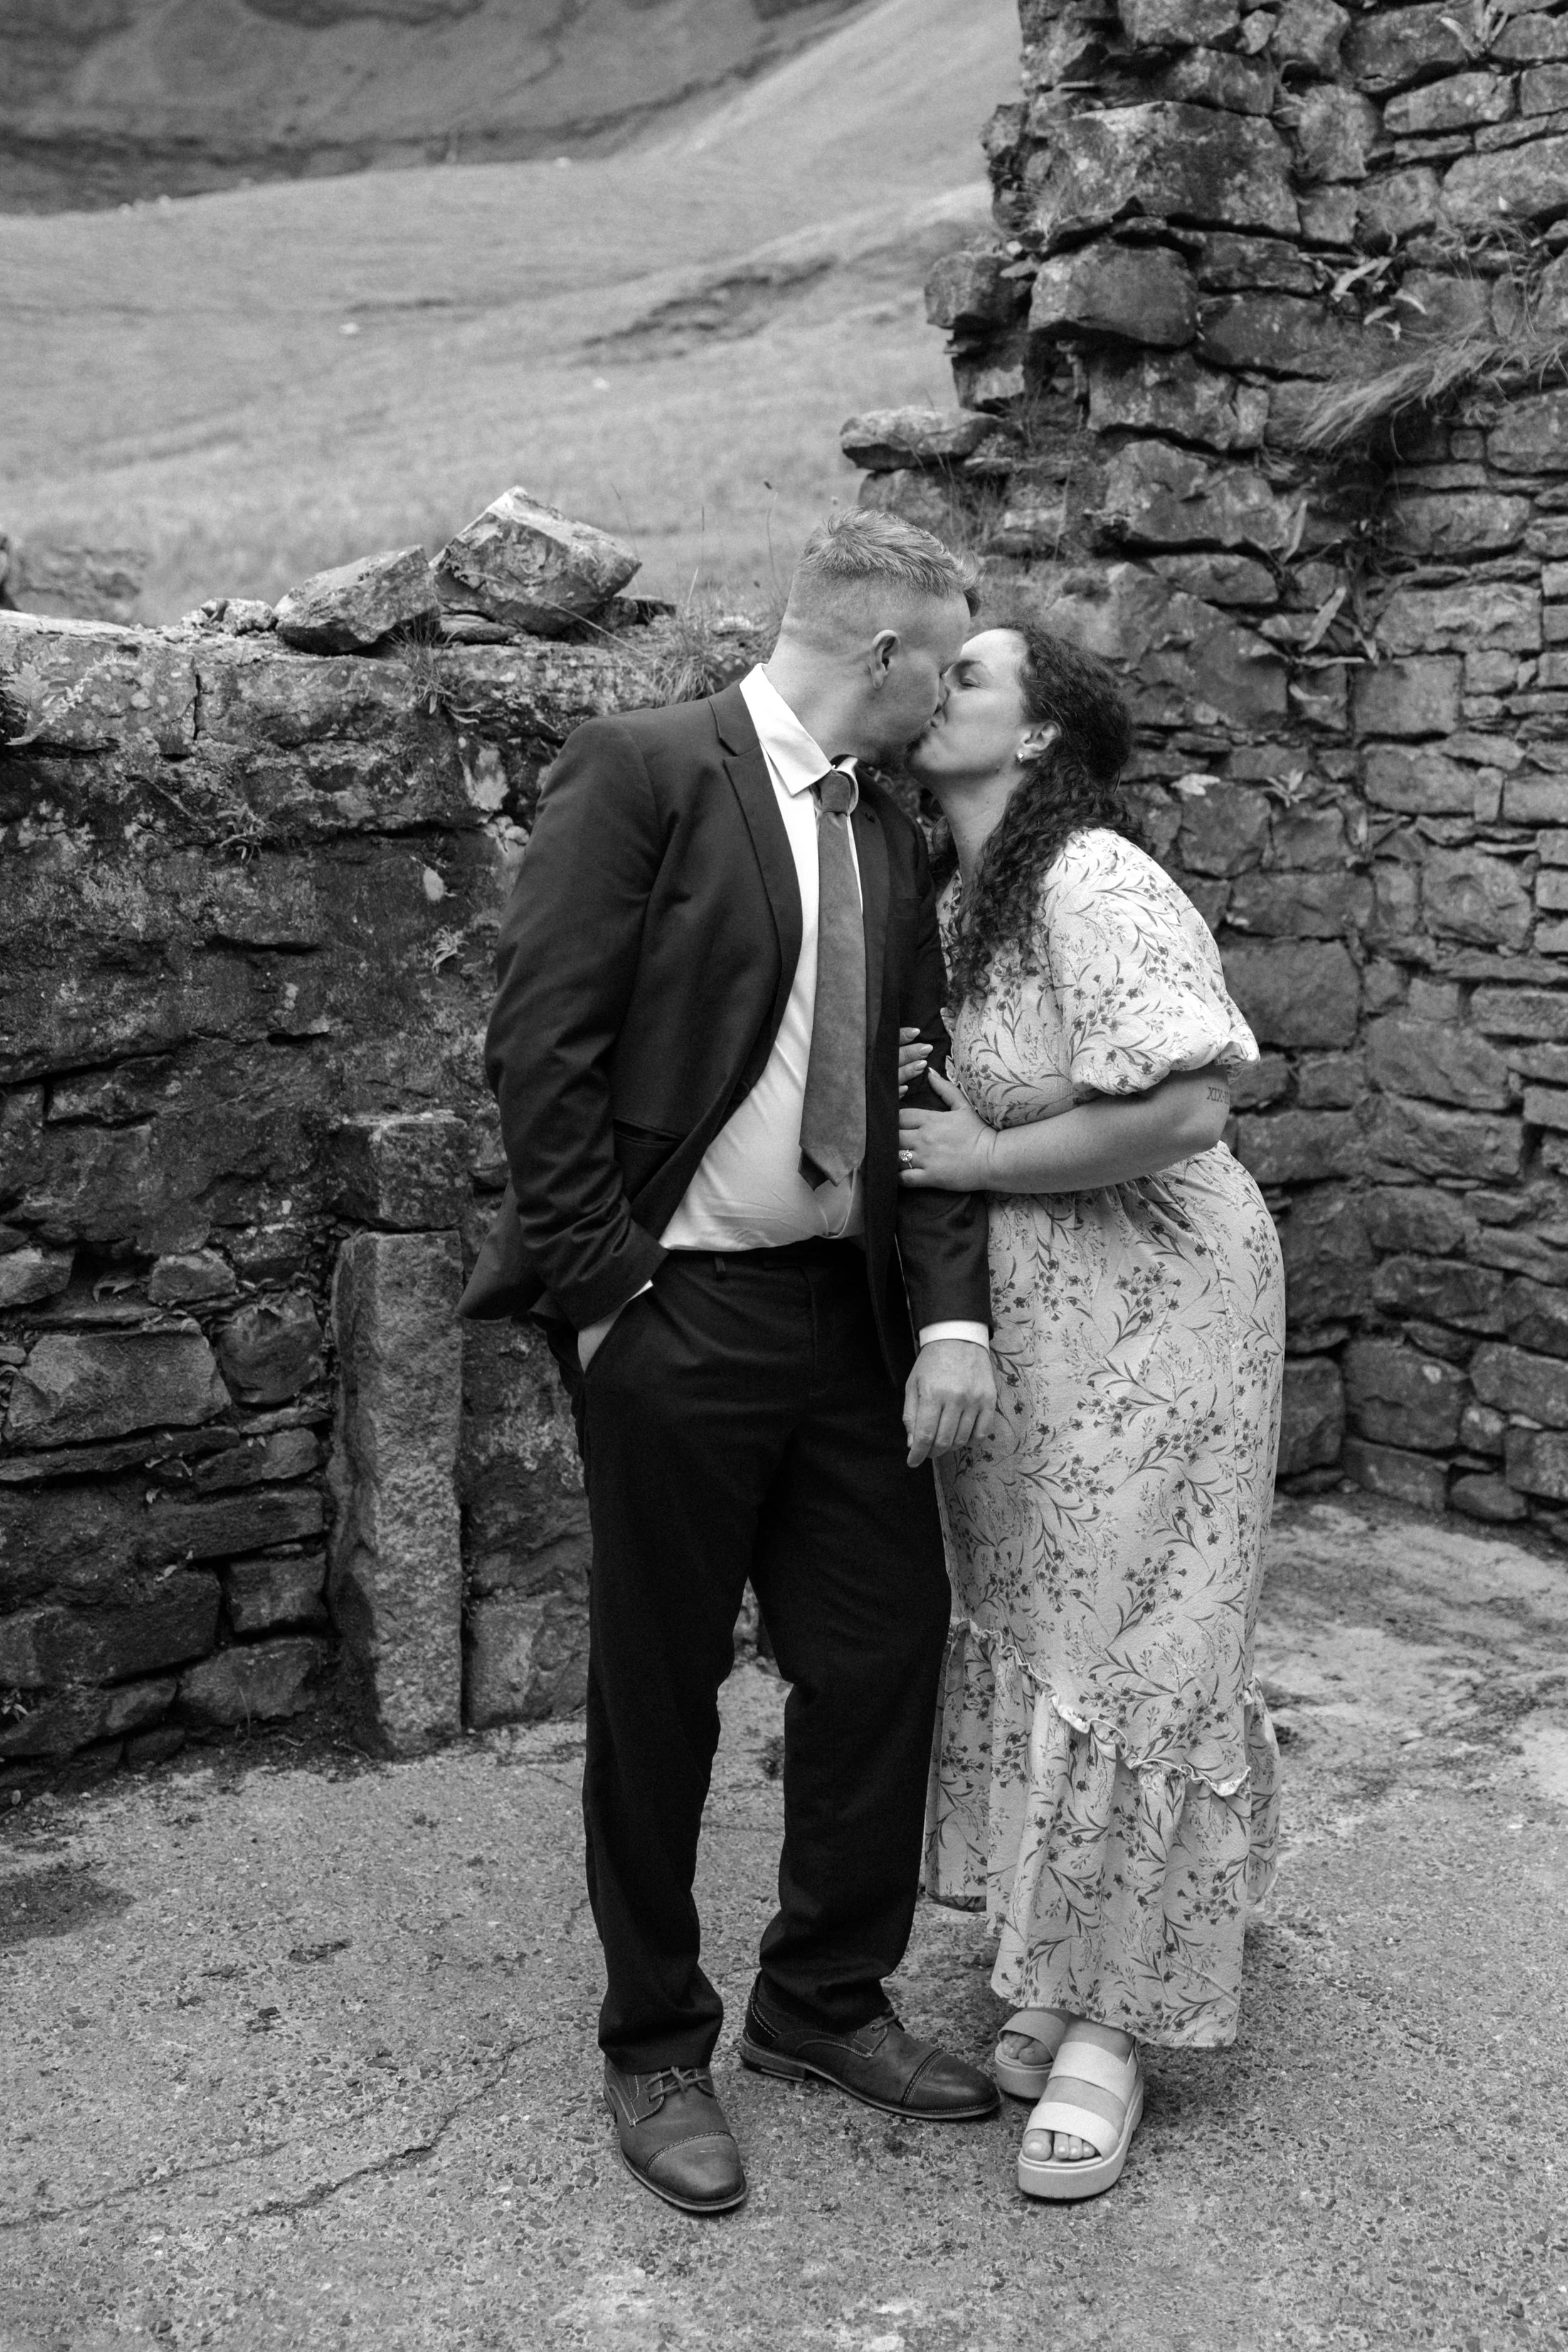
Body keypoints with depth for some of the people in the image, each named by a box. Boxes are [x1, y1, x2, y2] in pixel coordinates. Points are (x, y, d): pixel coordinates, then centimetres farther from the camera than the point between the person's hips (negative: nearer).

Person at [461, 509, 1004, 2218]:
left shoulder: (889, 839, 12)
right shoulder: (639, 772, -9)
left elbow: (921, 1085, 9)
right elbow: (541, 1047, -14)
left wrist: (951, 1311, -3)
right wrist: (602, 1292, -15)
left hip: (848, 1311, 7)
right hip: (674, 1316, -6)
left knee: (885, 1651, 10)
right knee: (659, 1692, 7)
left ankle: (824, 2000, 32)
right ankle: (656, 2047, 26)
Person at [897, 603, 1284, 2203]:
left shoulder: (1095, 886, -19)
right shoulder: (956, 900, 8)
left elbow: (1183, 1110, -28)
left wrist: (973, 1158, -18)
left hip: (1146, 1310, -8)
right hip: (1006, 1317, 8)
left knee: (1123, 1650, 1)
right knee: (1022, 1629, 13)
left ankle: (1111, 2022, 14)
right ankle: (1053, 1971, 29)